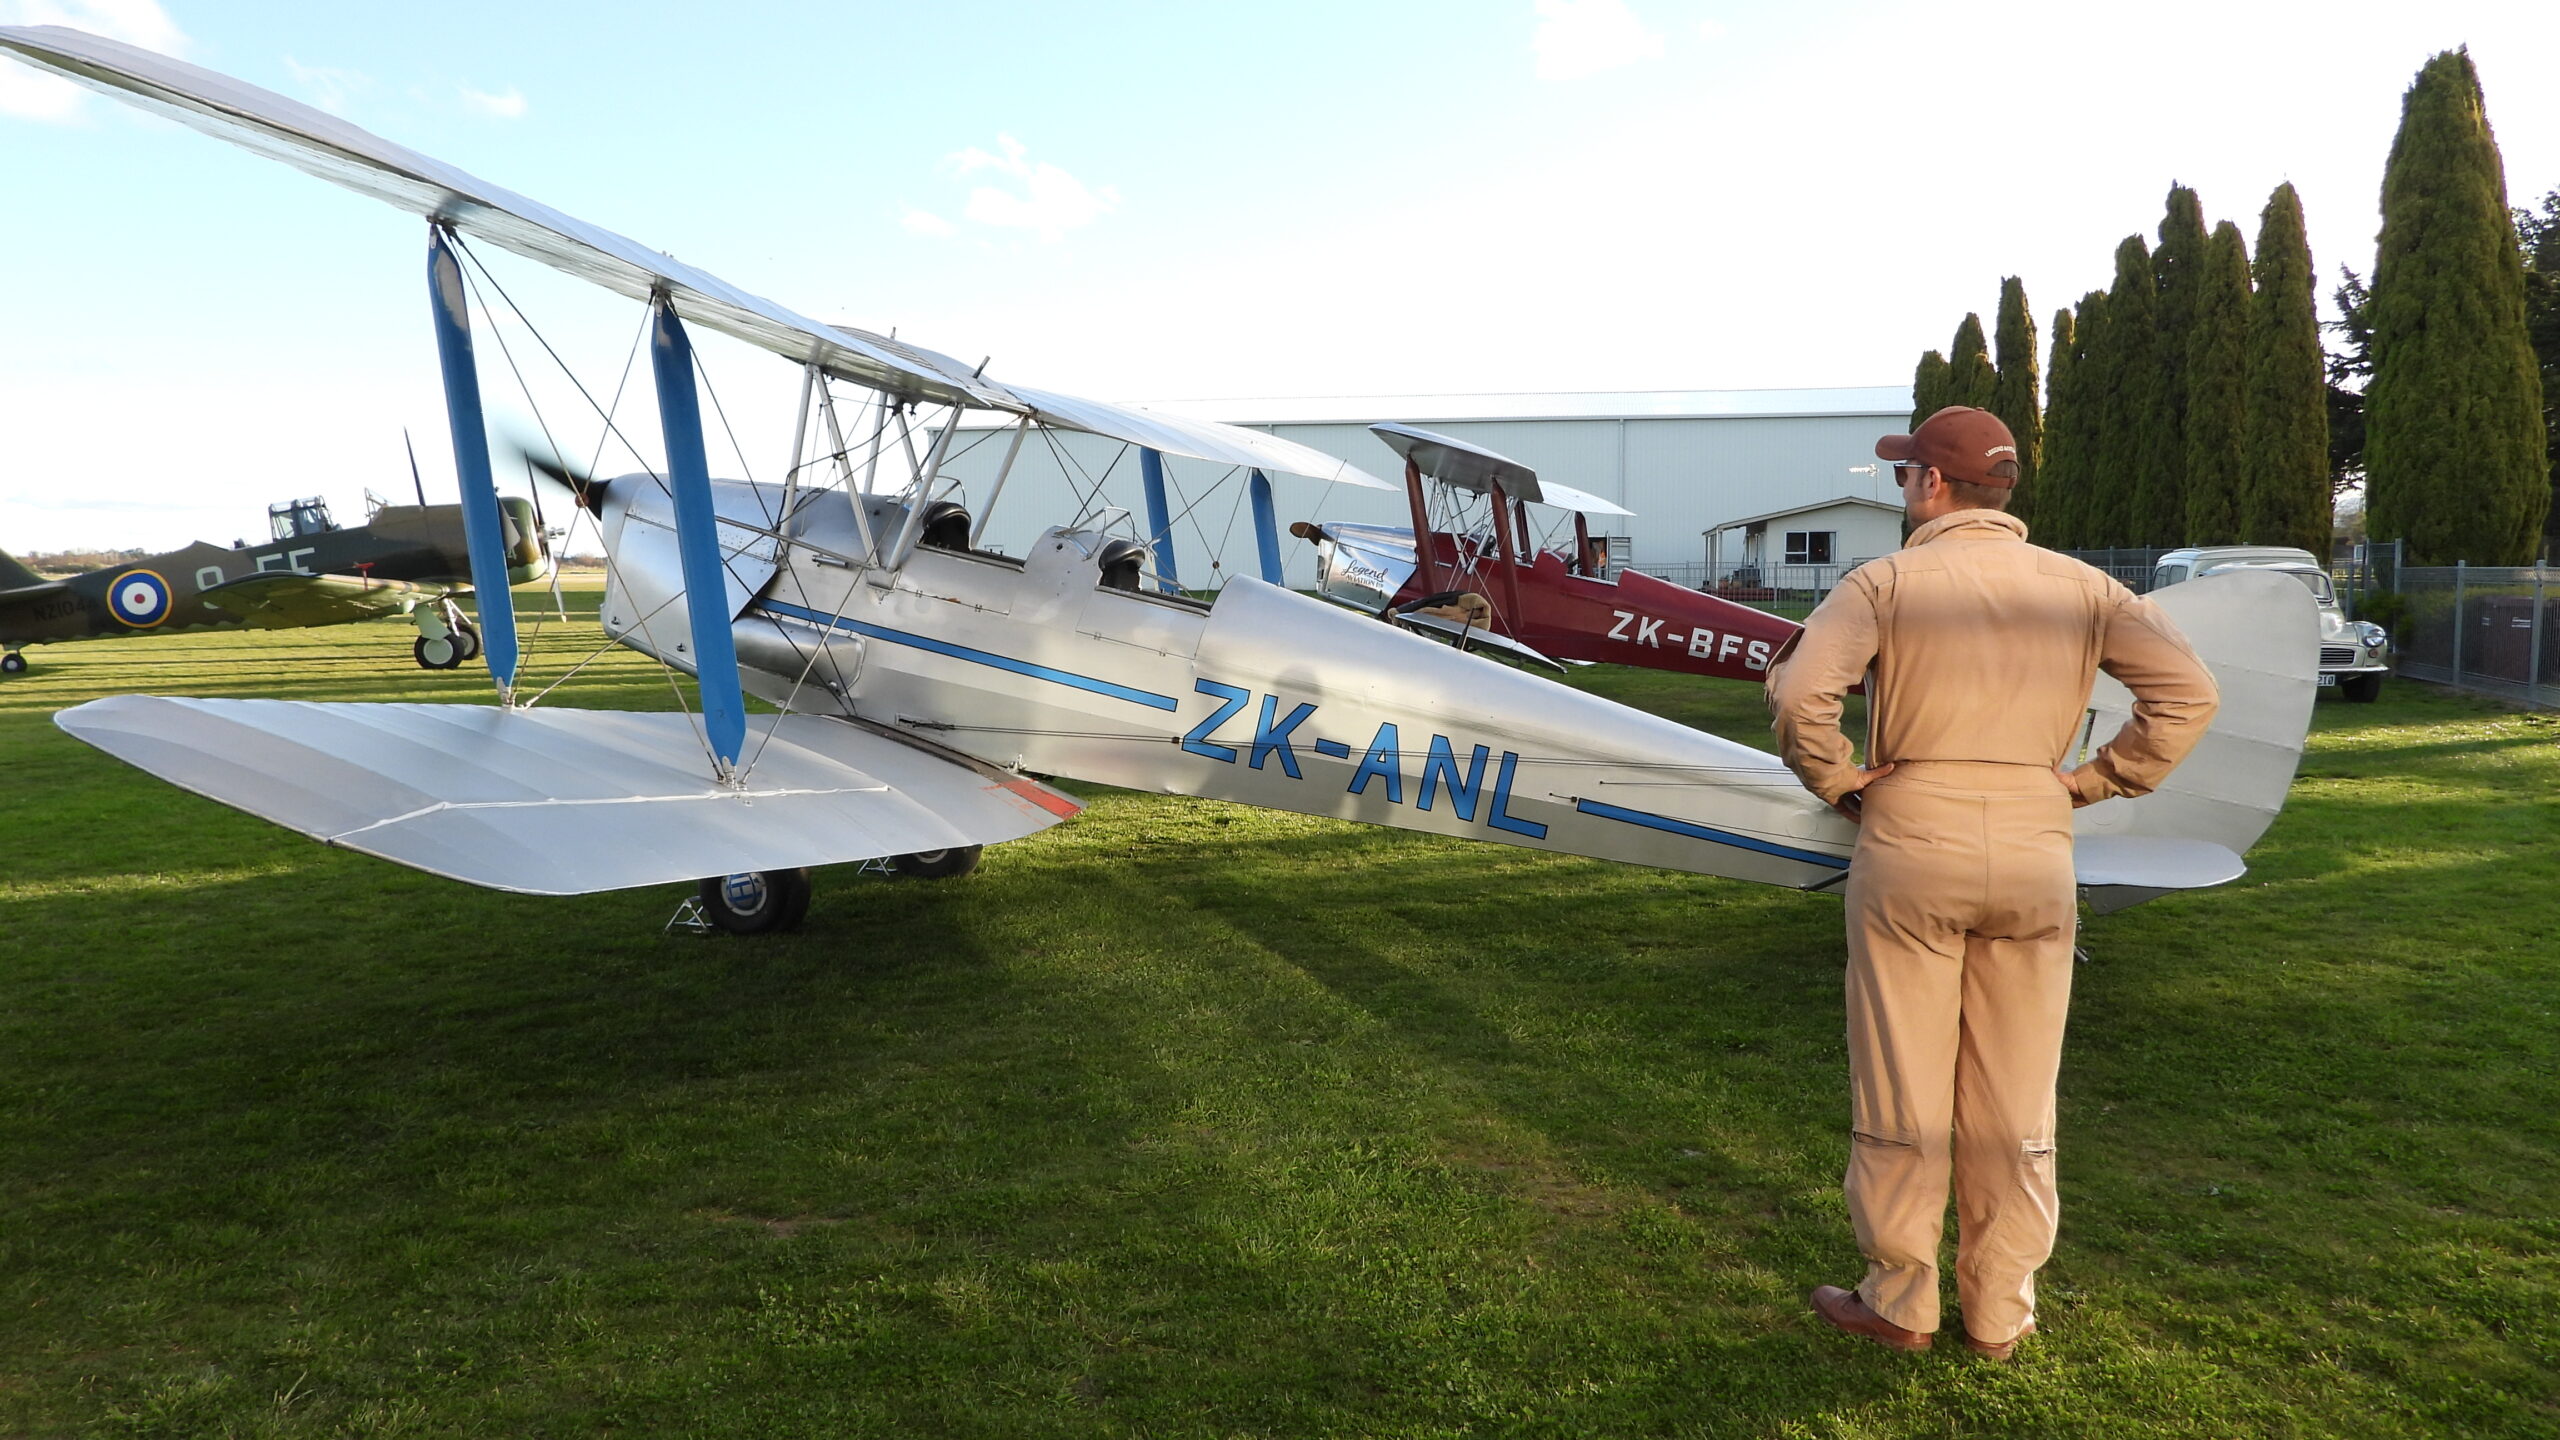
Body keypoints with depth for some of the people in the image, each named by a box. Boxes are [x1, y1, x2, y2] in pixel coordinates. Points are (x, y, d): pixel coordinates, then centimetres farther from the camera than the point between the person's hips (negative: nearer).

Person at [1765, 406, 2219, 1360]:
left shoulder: (1887, 582, -6)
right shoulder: (2078, 587, 5)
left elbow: (1798, 694, -20)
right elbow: (2186, 689, 0)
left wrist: (1840, 786, -6)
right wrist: (2095, 782, 4)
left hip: (1910, 849, -3)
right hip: (2035, 854, 4)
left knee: (1901, 1097, 8)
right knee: (2015, 1103, 13)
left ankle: (1899, 1304, 21)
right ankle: (2000, 1315, 25)